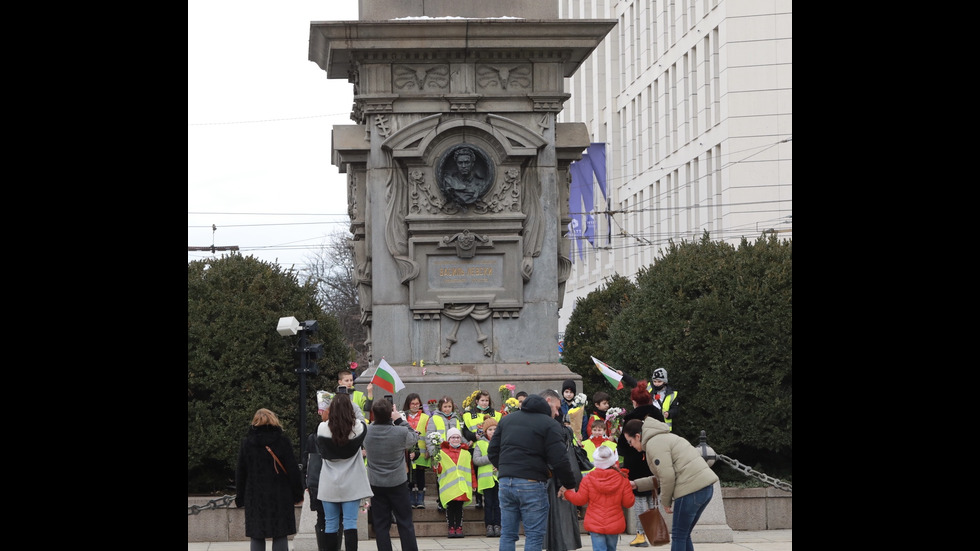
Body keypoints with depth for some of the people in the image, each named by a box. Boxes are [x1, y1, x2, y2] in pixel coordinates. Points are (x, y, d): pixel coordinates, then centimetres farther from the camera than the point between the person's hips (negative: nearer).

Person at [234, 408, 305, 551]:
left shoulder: (246, 443, 2)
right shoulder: (282, 441, -4)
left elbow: (240, 473, 6)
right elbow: (293, 470, -4)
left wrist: (240, 498, 13)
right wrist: (298, 495, 4)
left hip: (255, 497, 1)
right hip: (280, 496, -1)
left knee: (256, 537, 5)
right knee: (280, 536, 3)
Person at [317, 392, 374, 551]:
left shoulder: (322, 429, -11)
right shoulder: (358, 427, -11)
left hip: (329, 484, 0)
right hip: (352, 483, 0)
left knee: (330, 524, 8)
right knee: (350, 523, -1)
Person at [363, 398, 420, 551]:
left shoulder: (366, 431, -13)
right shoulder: (401, 432, -19)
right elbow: (414, 437, 1)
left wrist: (378, 418, 4)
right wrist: (400, 420, 1)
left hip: (376, 485, 2)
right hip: (398, 483, -2)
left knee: (381, 524, 8)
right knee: (405, 523, 7)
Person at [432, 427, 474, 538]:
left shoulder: (466, 453, 15)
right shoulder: (442, 452, 6)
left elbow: (471, 470, 17)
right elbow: (439, 469, 4)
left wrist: (473, 484, 13)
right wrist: (436, 467, -20)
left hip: (462, 486, 2)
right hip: (448, 486, -2)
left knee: (459, 507, 2)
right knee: (450, 507, -2)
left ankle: (459, 528, 7)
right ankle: (451, 528, 4)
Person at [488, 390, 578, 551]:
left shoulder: (507, 419, 17)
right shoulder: (550, 425, -4)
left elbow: (492, 452, 16)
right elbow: (559, 461, -10)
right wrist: (569, 484, 2)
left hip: (505, 482, 6)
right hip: (531, 484, -6)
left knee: (507, 534, 10)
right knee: (534, 535, 0)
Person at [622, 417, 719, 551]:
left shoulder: (654, 444, -9)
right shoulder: (661, 438, 24)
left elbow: (667, 476, -16)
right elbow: (662, 477, 26)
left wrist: (665, 502, -3)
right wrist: (636, 484, 23)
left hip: (691, 490, -10)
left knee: (678, 536, 0)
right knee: (684, 535, 17)